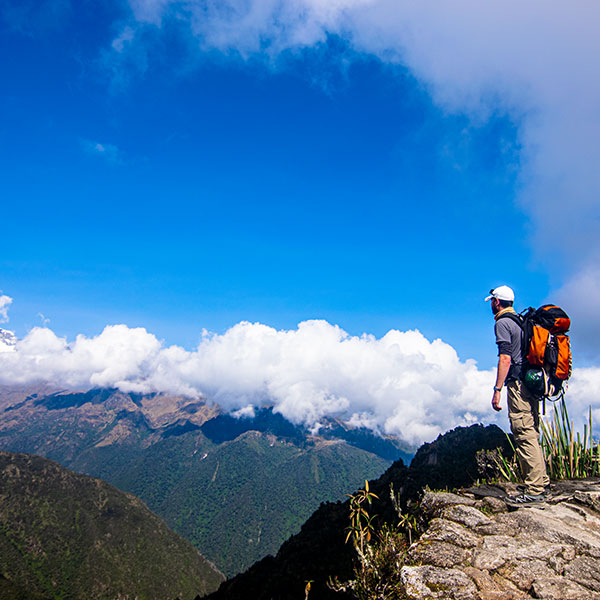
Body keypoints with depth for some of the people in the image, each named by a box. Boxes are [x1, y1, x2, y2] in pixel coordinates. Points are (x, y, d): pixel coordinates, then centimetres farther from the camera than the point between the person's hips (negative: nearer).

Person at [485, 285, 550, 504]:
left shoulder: (502, 323, -8)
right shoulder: (521, 322, 19)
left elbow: (505, 358, -17)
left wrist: (497, 390, -17)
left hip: (518, 384, -10)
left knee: (524, 436, -9)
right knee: (532, 434, 14)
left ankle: (534, 490, -7)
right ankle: (541, 483, 20)